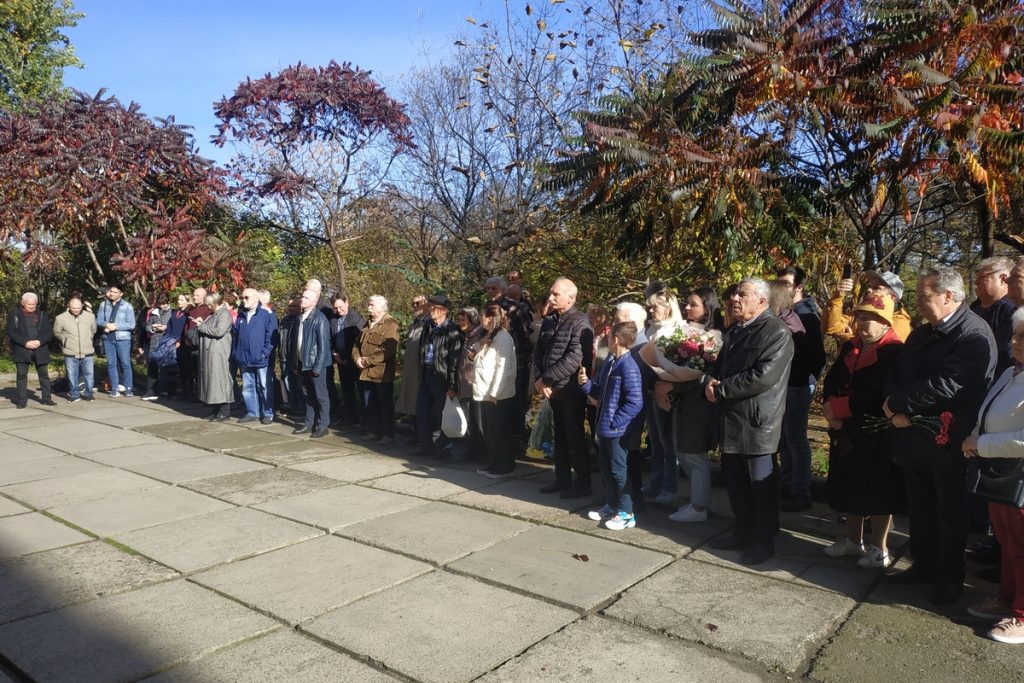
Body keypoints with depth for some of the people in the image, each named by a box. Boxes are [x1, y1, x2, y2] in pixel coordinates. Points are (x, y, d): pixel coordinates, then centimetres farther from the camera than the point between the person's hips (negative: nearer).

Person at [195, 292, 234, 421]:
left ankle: (224, 411, -3)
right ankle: (217, 409, 15)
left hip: (219, 353, -9)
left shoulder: (224, 314, -10)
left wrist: (202, 326, -12)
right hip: (209, 352, 9)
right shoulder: (212, 314, 19)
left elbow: (219, 331, -22)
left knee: (220, 379, -7)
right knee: (212, 379, 9)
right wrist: (201, 323, 9)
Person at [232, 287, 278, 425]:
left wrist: (265, 353, -15)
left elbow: (271, 336, -10)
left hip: (261, 359, -6)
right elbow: (236, 336, 16)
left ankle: (268, 413, 10)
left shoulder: (267, 315, -6)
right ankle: (252, 412, 21)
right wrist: (235, 353, 7)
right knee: (247, 387, 11)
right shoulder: (241, 316, 13)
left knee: (264, 387, 1)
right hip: (245, 359, 6)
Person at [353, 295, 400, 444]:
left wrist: (368, 361, -18)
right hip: (366, 373, 8)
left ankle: (388, 434, 9)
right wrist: (357, 359, -3)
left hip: (382, 374, -8)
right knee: (369, 405, 15)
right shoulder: (367, 324, 17)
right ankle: (372, 431, 26)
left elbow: (388, 349, -21)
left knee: (385, 406, 1)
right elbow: (357, 344, 17)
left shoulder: (390, 324, -11)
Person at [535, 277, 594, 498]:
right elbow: (538, 352, 11)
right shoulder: (548, 321, 12)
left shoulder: (580, 322, -12)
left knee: (575, 437, -1)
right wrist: (540, 380, -5)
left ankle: (583, 484, 9)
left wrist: (546, 378, -18)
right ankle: (562, 479, 26)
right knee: (560, 436, 15)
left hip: (571, 389, -7)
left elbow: (575, 358, -22)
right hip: (553, 389, 7)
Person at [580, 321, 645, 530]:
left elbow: (635, 402, -23)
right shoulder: (609, 362, 7)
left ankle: (626, 514, 14)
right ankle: (611, 506, 33)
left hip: (618, 430, -9)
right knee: (605, 466, 18)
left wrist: (614, 422, -21)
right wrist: (586, 383, -1)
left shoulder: (628, 367, -21)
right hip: (605, 428, 9)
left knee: (618, 470, 1)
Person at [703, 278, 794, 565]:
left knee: (761, 486, 4)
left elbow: (763, 377, -23)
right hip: (731, 420, 8)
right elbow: (720, 367, 19)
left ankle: (764, 542, 19)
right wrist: (710, 381, -5)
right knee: (736, 483, 17)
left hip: (756, 422, -8)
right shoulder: (734, 331, 15)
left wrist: (720, 390, -16)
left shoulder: (777, 332, -13)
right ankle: (743, 533, 33)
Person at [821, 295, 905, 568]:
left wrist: (837, 408, -18)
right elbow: (831, 381, 5)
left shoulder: (894, 352, -14)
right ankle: (854, 540, 32)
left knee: (877, 490, 4)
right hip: (846, 430, 7)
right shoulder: (850, 348, 11)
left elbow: (874, 395, -23)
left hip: (876, 434, -7)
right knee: (850, 486, 17)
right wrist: (831, 409, -12)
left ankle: (879, 549, 18)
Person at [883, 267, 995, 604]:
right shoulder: (920, 334, 11)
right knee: (919, 509, 18)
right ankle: (924, 566, 33)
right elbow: (897, 375, 8)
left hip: (948, 443, -7)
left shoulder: (975, 334, -16)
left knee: (950, 513, 9)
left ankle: (950, 578, 24)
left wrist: (896, 404, -17)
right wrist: (897, 409, -11)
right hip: (914, 436, 7)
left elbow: (945, 385, -25)